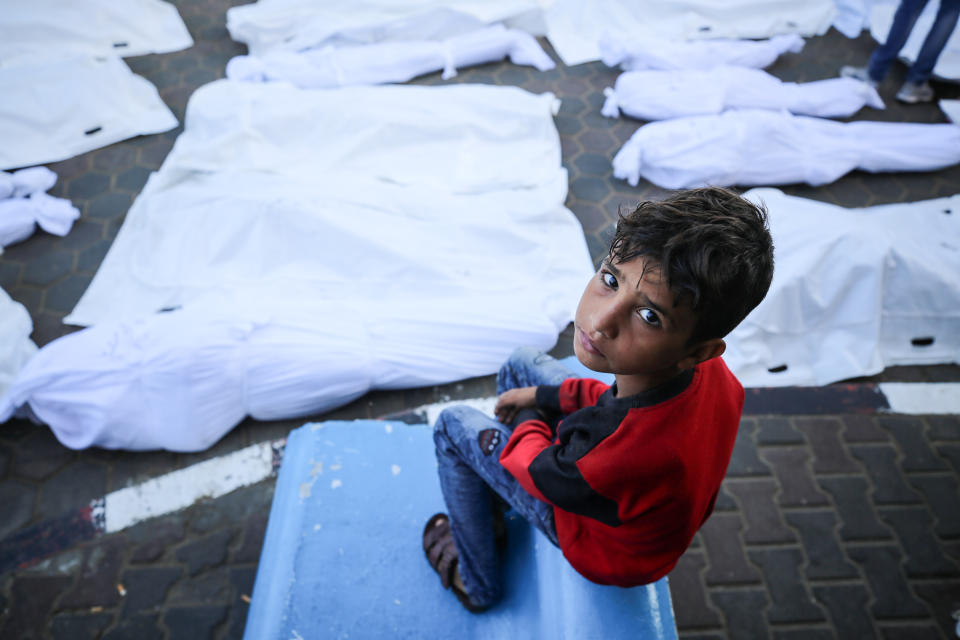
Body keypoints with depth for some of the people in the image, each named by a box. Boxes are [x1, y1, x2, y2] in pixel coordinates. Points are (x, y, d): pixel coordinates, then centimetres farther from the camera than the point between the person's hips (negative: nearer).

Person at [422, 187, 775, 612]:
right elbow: (639, 401, -3)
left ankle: (476, 582, 30)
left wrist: (529, 424, -2)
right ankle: (492, 516, 40)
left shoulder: (616, 450, -48)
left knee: (453, 425, 5)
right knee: (521, 364, 16)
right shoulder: (710, 373, -28)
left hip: (601, 549, -6)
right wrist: (545, 396, -1)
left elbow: (540, 472, -24)